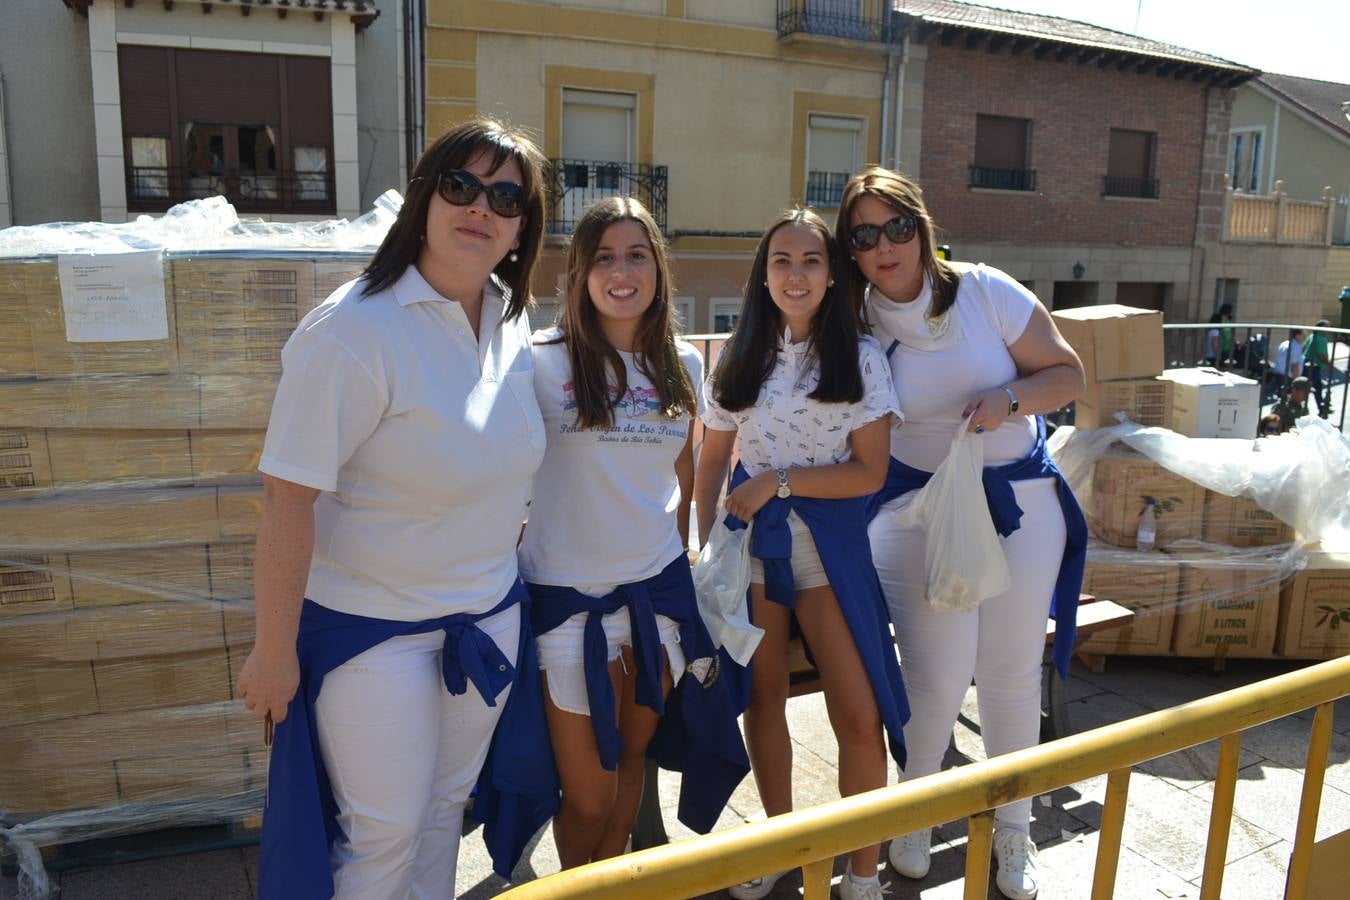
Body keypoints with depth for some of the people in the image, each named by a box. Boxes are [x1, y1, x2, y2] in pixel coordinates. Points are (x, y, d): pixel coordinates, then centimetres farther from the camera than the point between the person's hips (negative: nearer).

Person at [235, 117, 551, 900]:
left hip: (489, 614, 6)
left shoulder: (512, 318, -1)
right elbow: (288, 497, -21)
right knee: (384, 833, 9)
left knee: (446, 807, 22)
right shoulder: (356, 330, -23)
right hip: (371, 625, -6)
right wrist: (274, 651, -17)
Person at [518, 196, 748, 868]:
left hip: (659, 586, 4)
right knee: (588, 797, 5)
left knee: (633, 755, 20)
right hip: (568, 593, -4)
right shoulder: (543, 361, -10)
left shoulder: (683, 365, 4)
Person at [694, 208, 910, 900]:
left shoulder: (860, 358, -3)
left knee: (861, 717, -5)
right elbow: (713, 459, 8)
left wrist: (779, 481, -14)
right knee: (764, 698, 12)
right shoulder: (741, 359, 5)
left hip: (829, 545, -2)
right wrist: (703, 545, -1)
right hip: (752, 540, 3)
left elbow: (870, 471, -7)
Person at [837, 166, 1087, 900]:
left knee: (1012, 671, 10)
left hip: (1021, 502, 1)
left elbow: (1068, 375, -2)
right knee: (937, 679, -3)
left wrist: (1008, 399, -20)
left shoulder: (986, 291, -8)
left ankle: (1012, 825, 34)